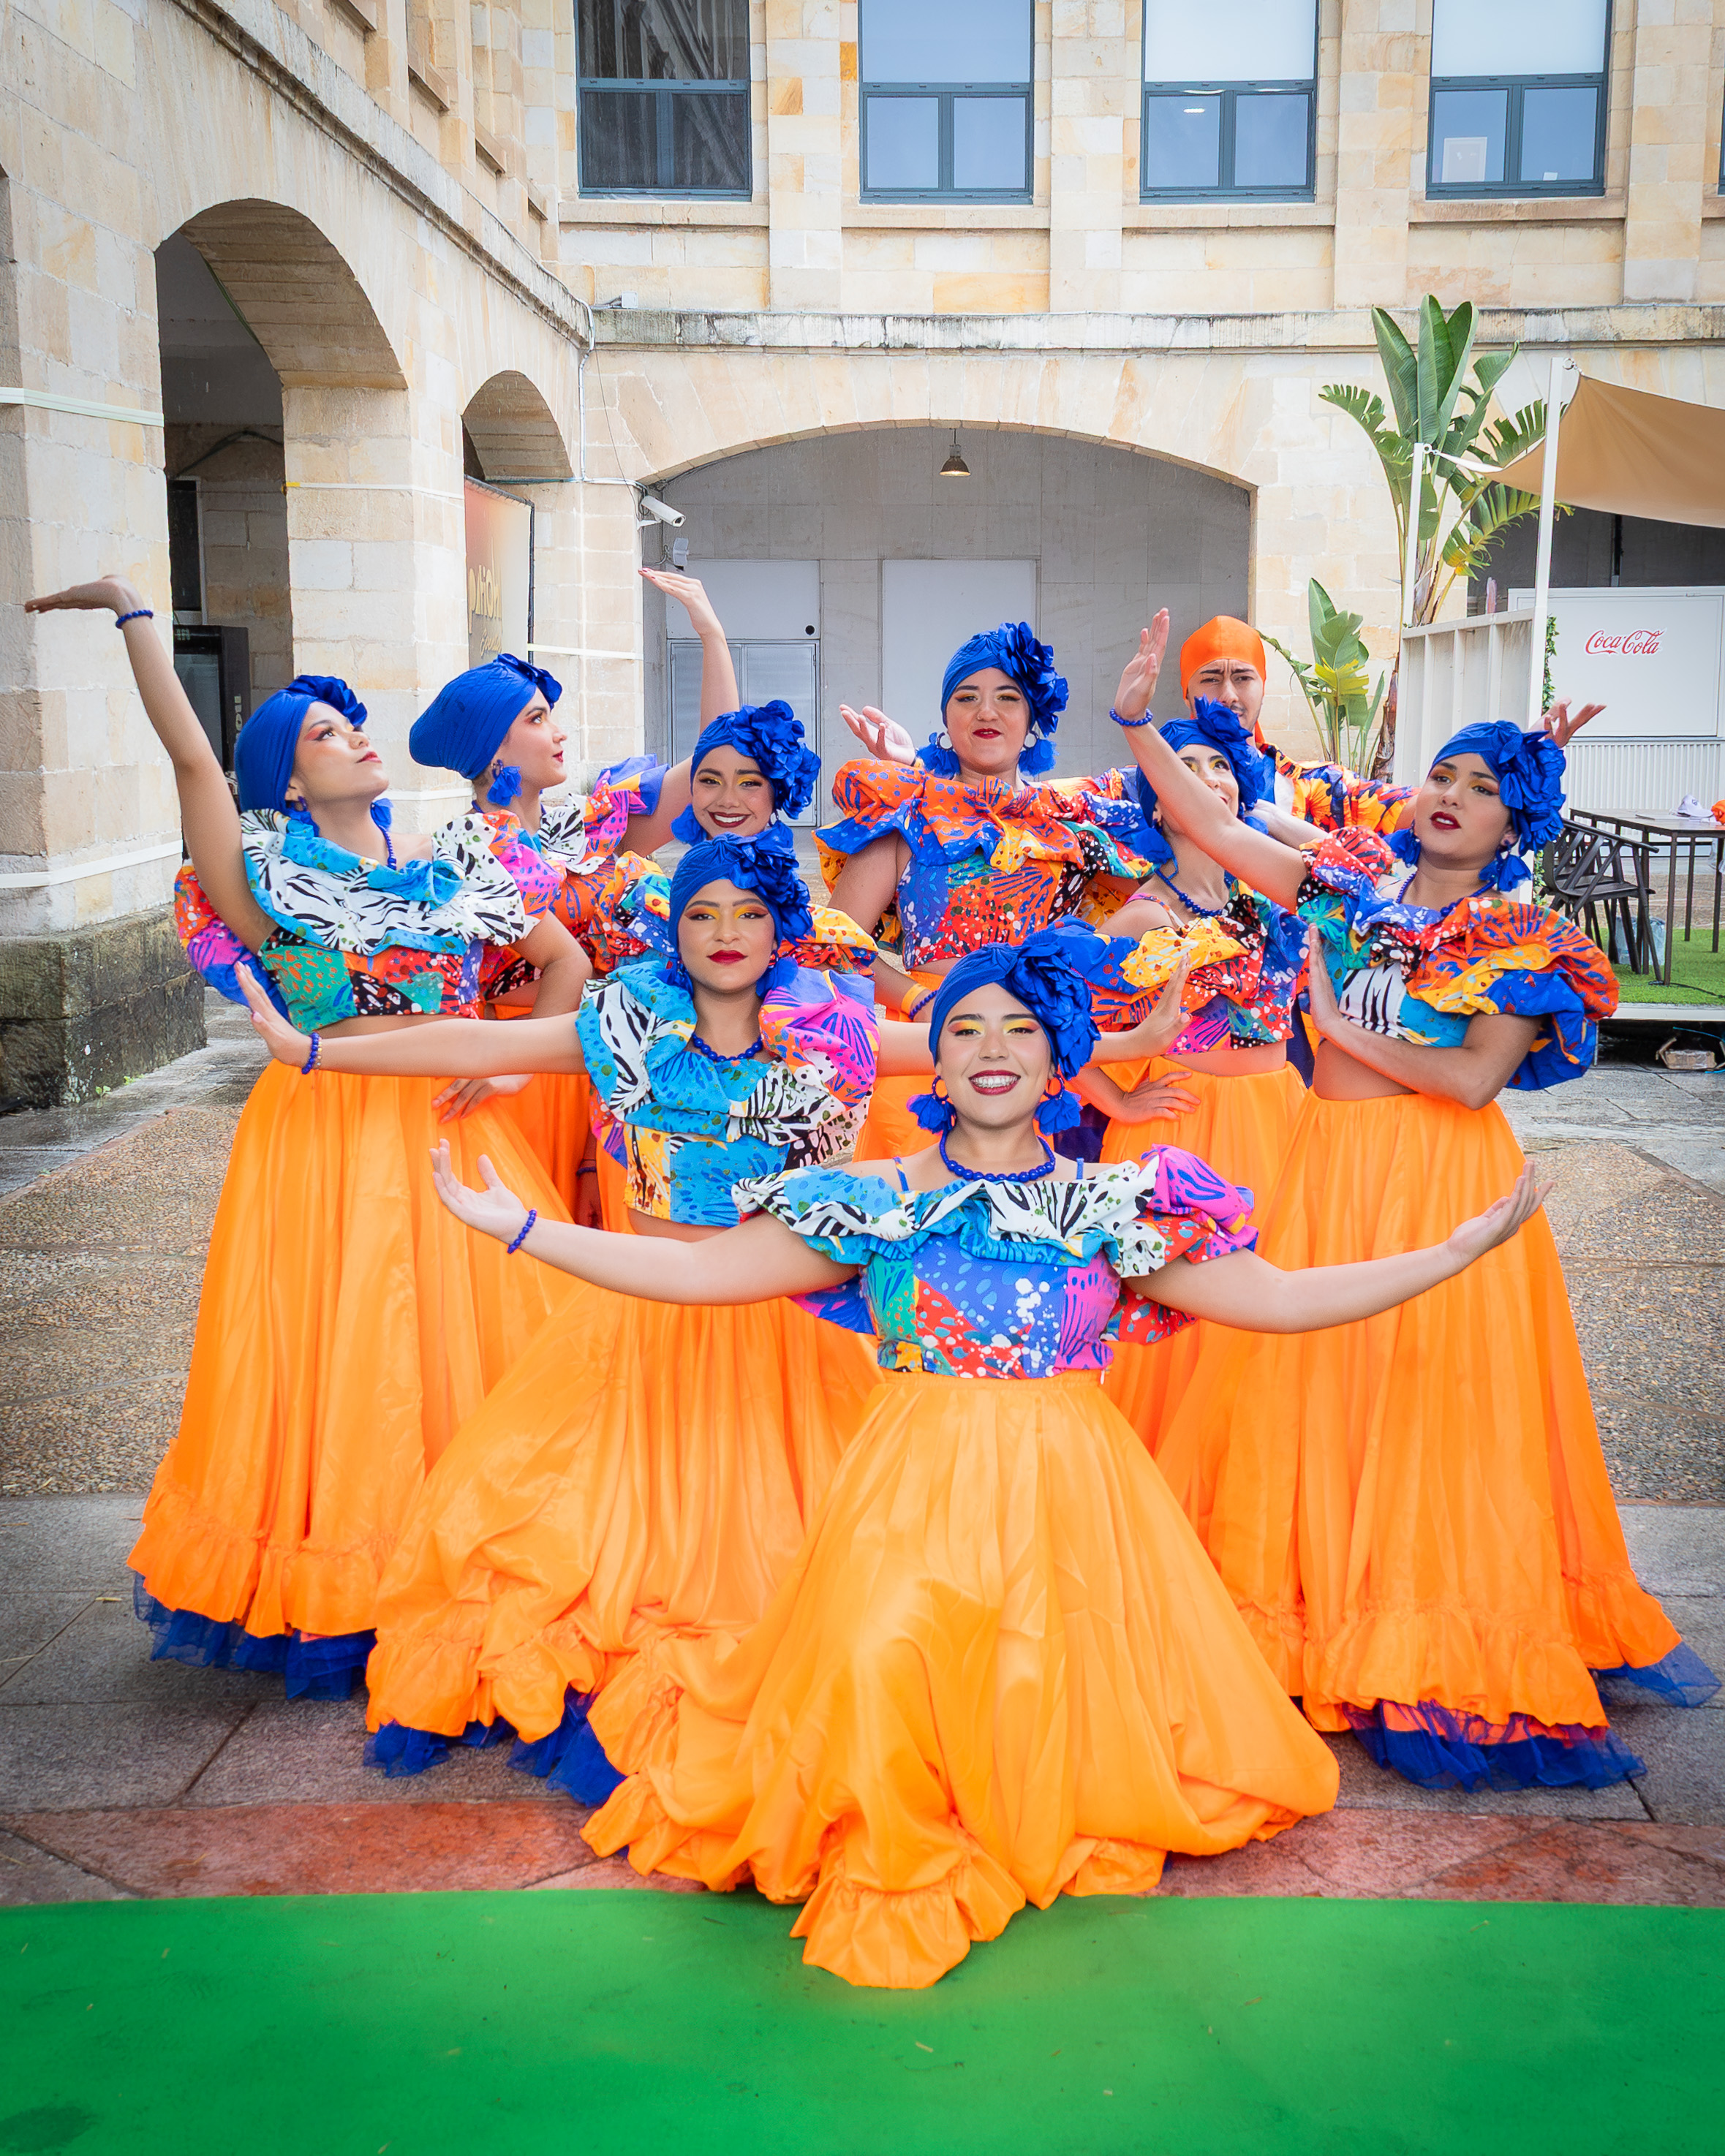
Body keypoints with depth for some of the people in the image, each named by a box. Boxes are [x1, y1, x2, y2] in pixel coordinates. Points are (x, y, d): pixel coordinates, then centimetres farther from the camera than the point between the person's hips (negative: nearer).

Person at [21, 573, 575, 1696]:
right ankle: (337, 1603, 14)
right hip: (324, 1130, -3)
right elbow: (190, 754, -9)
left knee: (463, 1341, 6)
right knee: (336, 1355, 1)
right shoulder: (273, 868, -1)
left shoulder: (452, 864, 8)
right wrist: (131, 611, -8)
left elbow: (564, 960, 13)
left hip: (450, 1125, 3)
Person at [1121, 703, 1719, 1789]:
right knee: (1311, 1388, 4)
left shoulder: (1525, 945, 0)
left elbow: (1476, 1080, -14)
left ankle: (1439, 1639, 10)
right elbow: (1213, 824, 8)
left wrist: (1340, 1024, -10)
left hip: (1445, 1181, -3)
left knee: (1437, 1398, -1)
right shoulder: (1354, 883, 10)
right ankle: (1316, 1598, 17)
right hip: (1329, 1169, 3)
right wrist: (1139, 725, 1)